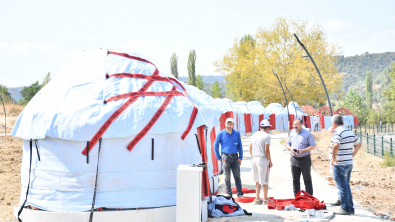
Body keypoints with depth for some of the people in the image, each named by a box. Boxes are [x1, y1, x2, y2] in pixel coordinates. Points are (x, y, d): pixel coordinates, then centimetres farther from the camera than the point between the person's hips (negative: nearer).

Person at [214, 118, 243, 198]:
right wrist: (218, 157, 3)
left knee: (237, 175, 1)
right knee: (227, 176, 4)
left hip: (235, 157, 2)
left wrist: (240, 157, 2)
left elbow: (240, 146, 8)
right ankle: (229, 193, 13)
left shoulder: (237, 133, 3)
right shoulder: (221, 134, -3)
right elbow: (215, 145, 5)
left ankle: (239, 193, 5)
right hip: (226, 157, -1)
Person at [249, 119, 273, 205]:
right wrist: (270, 161, -6)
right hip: (263, 159, -7)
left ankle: (257, 199, 17)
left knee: (257, 181, 14)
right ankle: (265, 199, 11)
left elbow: (250, 148, 13)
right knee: (265, 181, 4)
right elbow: (266, 150, -14)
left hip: (254, 159, 7)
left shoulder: (254, 135, 11)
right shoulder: (266, 136, -10)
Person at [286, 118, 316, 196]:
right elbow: (287, 144, 16)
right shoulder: (292, 134, 11)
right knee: (295, 179, 11)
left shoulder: (308, 134, -6)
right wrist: (291, 149, -7)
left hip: (305, 159, -5)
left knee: (307, 179, 2)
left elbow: (313, 146, -9)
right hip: (294, 159, 5)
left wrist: (302, 151, -20)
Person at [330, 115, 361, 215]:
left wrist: (334, 158, -22)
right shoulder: (350, 132, 11)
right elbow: (358, 144, 24)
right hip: (349, 163, 8)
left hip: (339, 165, -8)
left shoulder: (338, 132, -17)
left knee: (342, 188, 0)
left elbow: (336, 146, -34)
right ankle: (351, 208, 22)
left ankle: (345, 209, 7)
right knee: (347, 186, 17)